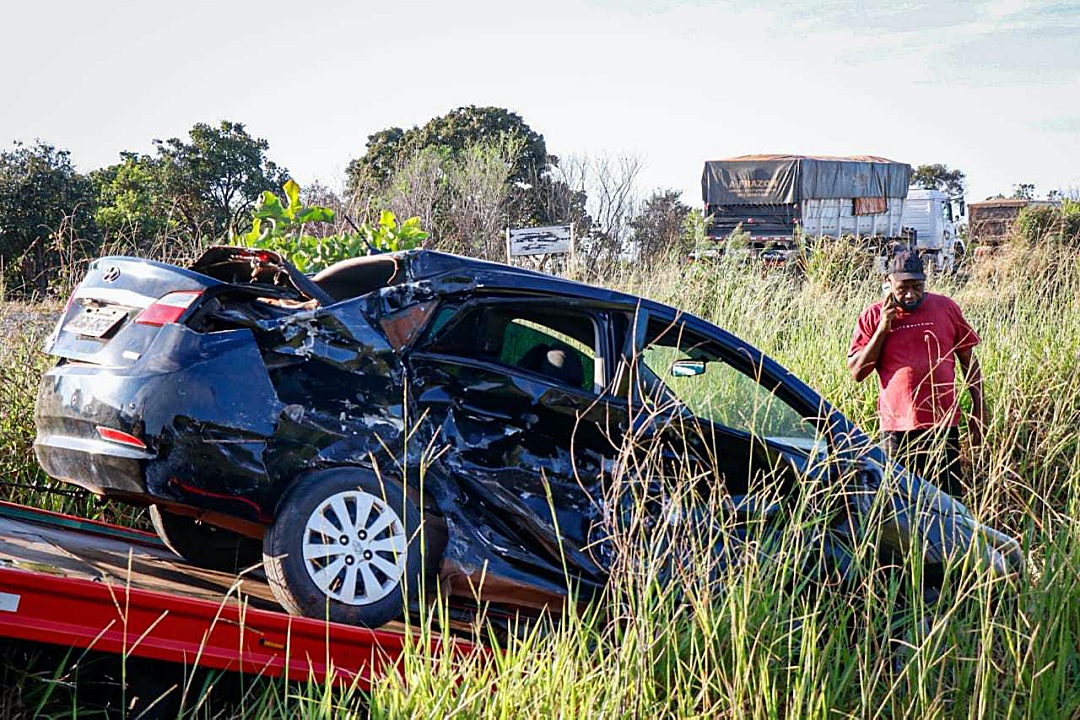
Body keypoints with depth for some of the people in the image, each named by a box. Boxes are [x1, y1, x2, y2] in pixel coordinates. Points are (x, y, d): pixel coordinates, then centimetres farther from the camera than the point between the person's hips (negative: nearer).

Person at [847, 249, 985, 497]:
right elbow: (856, 372, 0)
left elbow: (969, 361, 14)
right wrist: (882, 330, -8)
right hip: (897, 428, 0)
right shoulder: (873, 316, 4)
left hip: (943, 424, 0)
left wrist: (979, 409, 11)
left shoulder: (946, 308, 7)